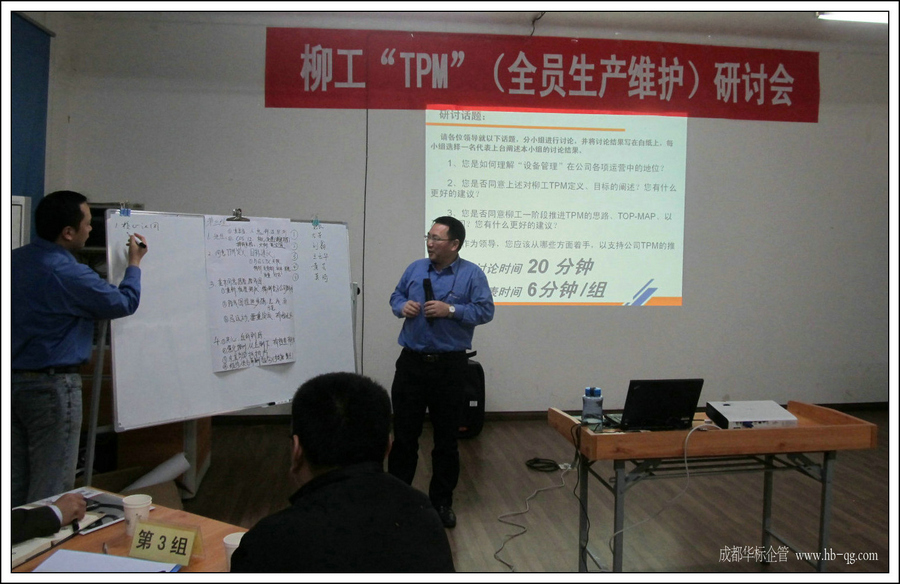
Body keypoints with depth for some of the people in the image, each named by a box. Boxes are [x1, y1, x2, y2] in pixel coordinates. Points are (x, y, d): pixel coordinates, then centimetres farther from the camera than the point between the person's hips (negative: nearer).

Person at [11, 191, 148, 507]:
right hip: (52, 385, -8)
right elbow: (125, 303, -9)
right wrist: (134, 264, 7)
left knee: (16, 481, 17)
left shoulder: (15, 259, 3)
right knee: (51, 485, 2)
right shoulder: (68, 274, -21)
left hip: (14, 380, 8)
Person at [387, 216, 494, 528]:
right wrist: (403, 307, -6)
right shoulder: (415, 268, 8)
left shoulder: (472, 274, -3)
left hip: (449, 366, -2)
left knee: (446, 438, 9)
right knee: (404, 434, 7)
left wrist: (451, 310, -20)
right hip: (411, 362, 3)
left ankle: (442, 502, 24)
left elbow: (485, 310, -9)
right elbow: (396, 297, 16)